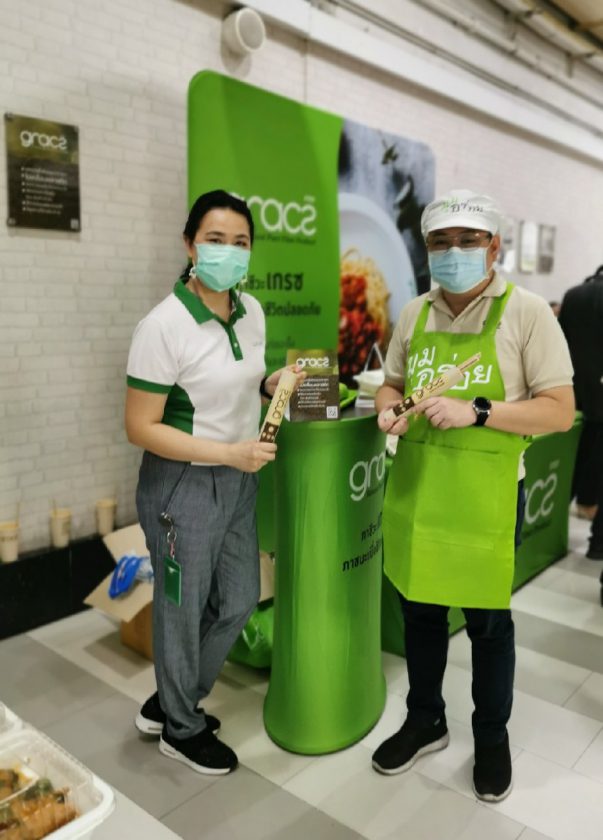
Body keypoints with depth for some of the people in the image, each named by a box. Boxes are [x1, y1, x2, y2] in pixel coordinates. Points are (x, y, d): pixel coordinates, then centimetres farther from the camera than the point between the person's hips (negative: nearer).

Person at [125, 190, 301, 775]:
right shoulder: (163, 326, -20)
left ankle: (167, 701, 42)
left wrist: (271, 383, -4)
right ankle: (181, 728, 38)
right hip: (183, 486, -7)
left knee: (239, 601, 18)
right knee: (183, 609, 11)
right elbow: (141, 429, -19)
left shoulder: (251, 311, 1)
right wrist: (230, 452, -24)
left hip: (238, 481, 8)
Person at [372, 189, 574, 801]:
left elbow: (559, 411, -11)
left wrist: (476, 412, -23)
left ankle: (492, 738, 38)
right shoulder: (414, 314, 6)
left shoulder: (527, 312, -9)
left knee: (487, 620, 12)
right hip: (414, 489, 5)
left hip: (486, 493, -4)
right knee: (419, 610, 17)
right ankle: (425, 722, 41)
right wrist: (387, 410, -8)